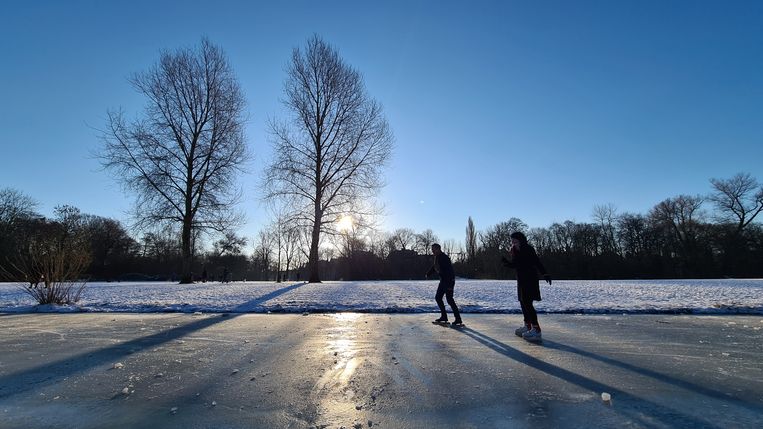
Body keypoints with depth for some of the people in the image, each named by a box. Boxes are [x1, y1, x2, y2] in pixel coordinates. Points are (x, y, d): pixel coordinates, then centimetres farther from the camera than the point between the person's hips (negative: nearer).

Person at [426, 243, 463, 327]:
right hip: (443, 280, 10)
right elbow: (434, 267, 28)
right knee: (438, 297, 11)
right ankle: (444, 317, 20)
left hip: (449, 281, -10)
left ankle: (458, 320, -5)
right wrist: (428, 274, 34)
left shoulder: (444, 258, -21)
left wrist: (449, 284, -29)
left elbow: (449, 271, -26)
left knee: (449, 299, -11)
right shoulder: (437, 258, 9)